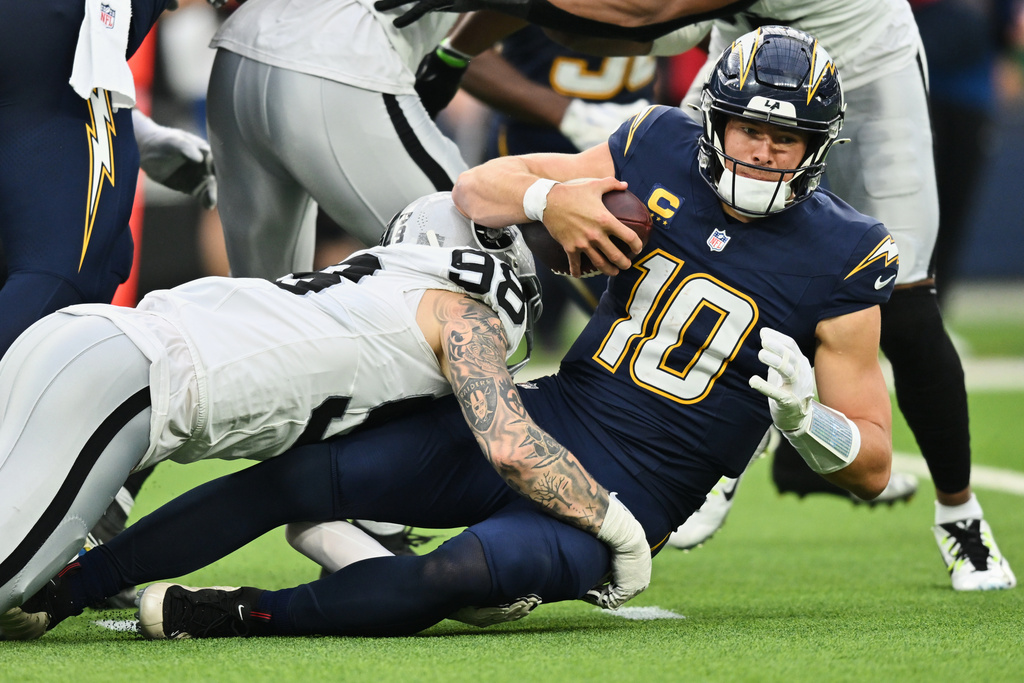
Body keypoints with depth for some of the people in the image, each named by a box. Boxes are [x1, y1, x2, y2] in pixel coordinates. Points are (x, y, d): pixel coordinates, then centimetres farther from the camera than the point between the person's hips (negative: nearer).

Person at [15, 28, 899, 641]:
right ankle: (57, 588, -2)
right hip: (537, 423, 4)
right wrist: (548, 196, -15)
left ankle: (238, 617, -20)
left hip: (621, 504, -4)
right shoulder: (662, 154, 0)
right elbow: (476, 188, 6)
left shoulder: (838, 261, -10)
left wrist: (804, 414, -24)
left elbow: (871, 466, -4)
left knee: (464, 573, -34)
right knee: (300, 479, -10)